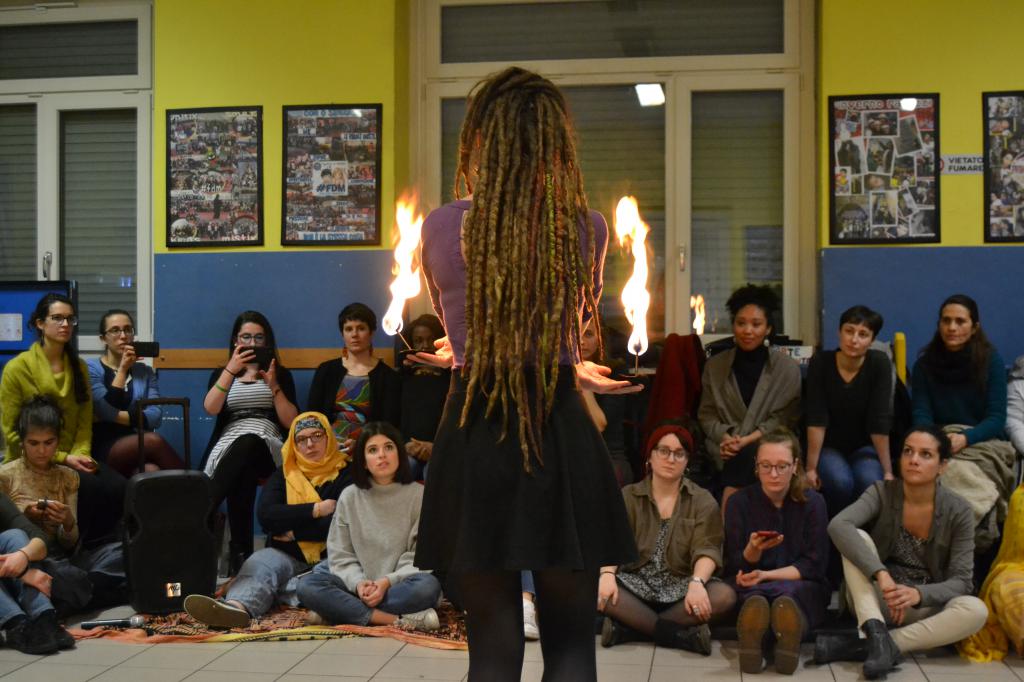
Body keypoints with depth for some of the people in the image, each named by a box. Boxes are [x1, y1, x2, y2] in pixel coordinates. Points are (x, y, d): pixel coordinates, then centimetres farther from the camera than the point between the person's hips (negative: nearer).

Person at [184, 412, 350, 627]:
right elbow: (266, 515, -4)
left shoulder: (346, 474, 4)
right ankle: (237, 606, -61)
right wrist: (315, 510, -10)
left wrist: (293, 531, -6)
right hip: (288, 557, 2)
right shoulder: (283, 475, 15)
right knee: (260, 563, -31)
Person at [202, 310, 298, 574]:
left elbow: (291, 422, 8)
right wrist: (231, 370, -5)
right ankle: (240, 552, -41)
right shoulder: (222, 373, 24)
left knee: (246, 445, -40)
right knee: (241, 473, -39)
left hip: (266, 448, -1)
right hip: (228, 445, 1)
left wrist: (273, 385, -1)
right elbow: (211, 408, 0)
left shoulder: (280, 373, 22)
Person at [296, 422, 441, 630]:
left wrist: (387, 581, -19)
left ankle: (339, 610, -25)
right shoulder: (349, 497, 5)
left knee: (428, 586, -35)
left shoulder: (418, 495, -2)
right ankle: (398, 620, -30)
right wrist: (358, 582, -17)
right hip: (357, 585, 2)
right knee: (307, 587, -25)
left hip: (399, 584, -2)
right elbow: (340, 556, 3)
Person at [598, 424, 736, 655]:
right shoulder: (627, 497, 8)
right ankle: (682, 633, -28)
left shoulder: (703, 501, 5)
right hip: (635, 584, 0)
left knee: (725, 595, -30)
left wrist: (696, 583, -29)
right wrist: (607, 573, -27)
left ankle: (629, 626, -26)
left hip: (681, 587, 0)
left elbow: (706, 550, -8)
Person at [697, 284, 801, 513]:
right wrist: (725, 437, -9)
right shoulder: (715, 366, 13)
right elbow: (707, 415, 12)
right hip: (725, 449, 1)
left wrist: (747, 440, -12)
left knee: (746, 456, -34)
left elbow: (785, 418, 0)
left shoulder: (787, 368, 6)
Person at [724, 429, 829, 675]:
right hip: (749, 589, 1)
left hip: (802, 589, 0)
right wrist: (753, 549, -23)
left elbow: (815, 566, -6)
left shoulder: (812, 502, -2)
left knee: (788, 591, -38)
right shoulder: (740, 502, 0)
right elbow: (735, 567, -1)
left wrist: (767, 576, -17)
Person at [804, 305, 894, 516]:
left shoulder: (879, 364, -16)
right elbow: (816, 420, -17)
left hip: (864, 447, 1)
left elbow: (880, 422, -18)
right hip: (829, 446, 0)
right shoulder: (820, 363, -15)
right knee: (840, 481, -31)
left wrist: (888, 471, -18)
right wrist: (811, 467, -20)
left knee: (870, 482, -30)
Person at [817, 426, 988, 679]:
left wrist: (918, 594, -32)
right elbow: (838, 526, -29)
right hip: (876, 602, 0)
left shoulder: (958, 511, -9)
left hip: (926, 608, 1)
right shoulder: (882, 493, -10)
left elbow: (962, 581, -12)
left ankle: (863, 647, -36)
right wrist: (881, 574, -41)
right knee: (858, 537, -25)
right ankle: (877, 634, -42)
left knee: (976, 610, -31)